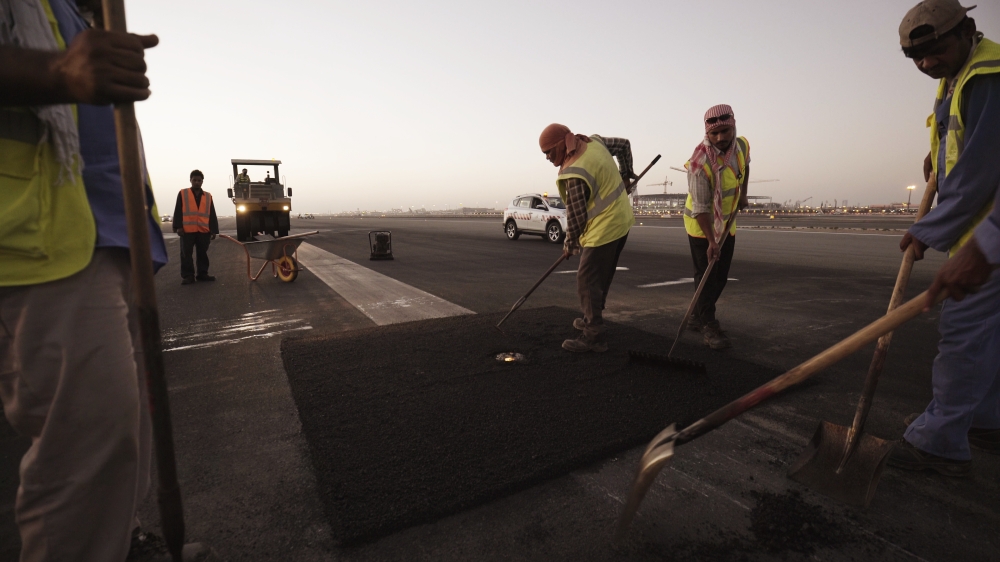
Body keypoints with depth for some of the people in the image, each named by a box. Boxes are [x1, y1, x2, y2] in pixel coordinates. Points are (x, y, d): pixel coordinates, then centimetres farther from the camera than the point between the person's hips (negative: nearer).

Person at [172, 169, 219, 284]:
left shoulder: (208, 196, 11)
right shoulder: (182, 194, 6)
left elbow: (212, 215, 10)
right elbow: (178, 211, 2)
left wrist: (214, 230, 5)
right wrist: (178, 227, -6)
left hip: (204, 231, 2)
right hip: (187, 230, -2)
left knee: (203, 254, 9)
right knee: (186, 254, 2)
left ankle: (202, 274, 18)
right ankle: (188, 275, 8)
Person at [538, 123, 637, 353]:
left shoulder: (575, 174, -24)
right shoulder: (594, 141, 3)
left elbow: (576, 215, -19)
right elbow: (624, 145, 19)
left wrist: (570, 244, -4)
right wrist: (625, 175, 25)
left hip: (604, 229, -10)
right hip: (620, 221, 10)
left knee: (587, 281, -7)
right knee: (601, 278, 19)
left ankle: (594, 336, -3)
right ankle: (592, 319, 33)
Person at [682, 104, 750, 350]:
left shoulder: (742, 145, -7)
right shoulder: (700, 163, -29)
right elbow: (701, 209, -28)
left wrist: (743, 194, 13)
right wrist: (711, 240, -31)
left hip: (727, 222, 7)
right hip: (701, 225, -7)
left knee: (721, 276, 11)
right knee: (706, 276, -6)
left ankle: (698, 317, 24)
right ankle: (708, 326, 3)